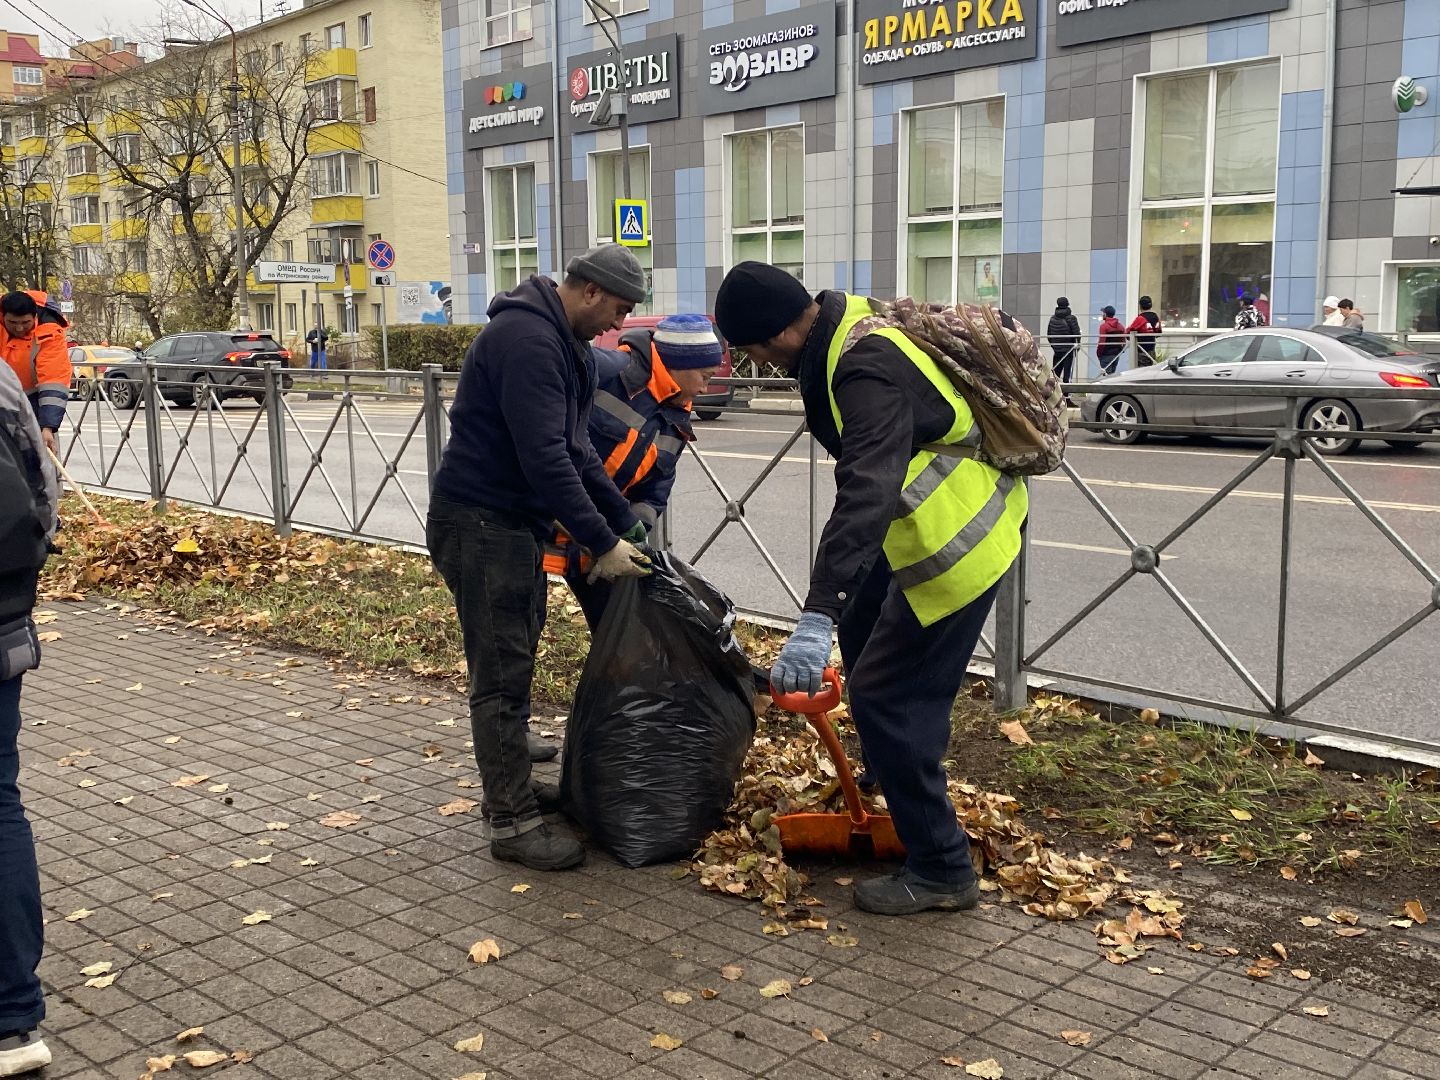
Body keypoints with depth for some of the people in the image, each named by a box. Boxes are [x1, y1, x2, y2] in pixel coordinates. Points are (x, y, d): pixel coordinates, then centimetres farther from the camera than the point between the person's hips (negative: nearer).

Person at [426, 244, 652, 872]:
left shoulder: (566, 344, 12)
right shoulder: (526, 338, -21)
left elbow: (576, 451, 16)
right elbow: (545, 457, -27)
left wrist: (628, 526, 12)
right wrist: (601, 544, -23)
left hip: (516, 524, 10)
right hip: (480, 523, -10)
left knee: (515, 661, 17)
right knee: (502, 675, -4)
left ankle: (507, 788, 30)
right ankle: (512, 823, 4)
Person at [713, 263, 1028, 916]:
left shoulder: (867, 370, -31)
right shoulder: (845, 324, 0)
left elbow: (866, 495, -42)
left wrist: (817, 616, -48)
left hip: (959, 538, -11)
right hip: (934, 515, 11)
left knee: (887, 695, -8)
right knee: (863, 633, 26)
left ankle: (942, 869, 3)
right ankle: (885, 780, 47)